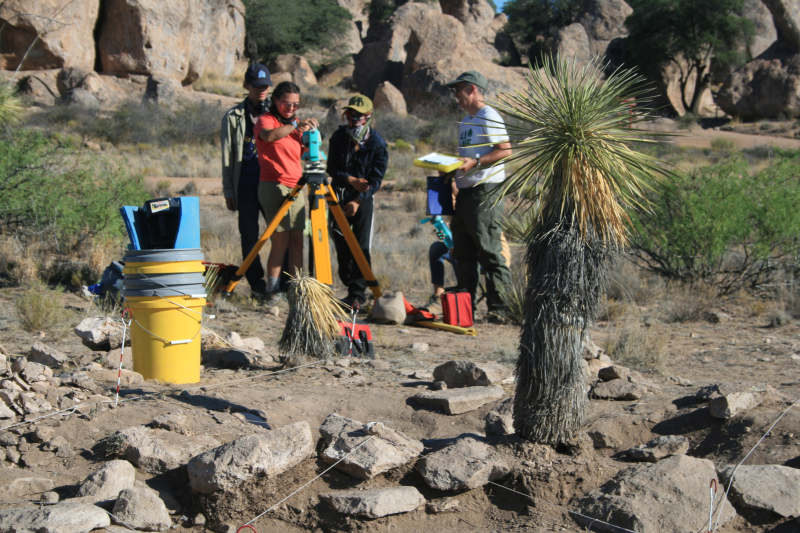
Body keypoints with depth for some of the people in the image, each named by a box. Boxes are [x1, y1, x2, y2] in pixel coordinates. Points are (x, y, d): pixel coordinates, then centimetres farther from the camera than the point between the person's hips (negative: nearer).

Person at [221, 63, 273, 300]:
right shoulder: (234, 116, 7)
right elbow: (227, 156, 5)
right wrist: (228, 190, -1)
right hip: (246, 185, -1)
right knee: (250, 236, 0)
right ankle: (257, 284, 8)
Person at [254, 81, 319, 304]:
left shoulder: (293, 126, 19)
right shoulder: (266, 120, -4)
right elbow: (269, 136, -29)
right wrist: (296, 125, -36)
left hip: (295, 188, 7)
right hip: (274, 185, -7)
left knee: (296, 241, 3)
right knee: (280, 240, -10)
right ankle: (272, 291, -5)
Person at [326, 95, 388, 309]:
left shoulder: (377, 144, -8)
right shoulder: (339, 137, 0)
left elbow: (376, 179, -10)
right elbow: (332, 169, -1)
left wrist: (358, 201, -20)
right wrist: (350, 180, -19)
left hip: (364, 199, -3)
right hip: (339, 195, 3)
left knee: (362, 247, -8)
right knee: (341, 243, 6)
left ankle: (358, 293, -6)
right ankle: (350, 283, 19)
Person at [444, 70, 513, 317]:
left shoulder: (489, 117, -8)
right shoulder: (466, 122, 21)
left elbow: (505, 150, -17)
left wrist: (474, 163, -23)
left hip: (485, 191, -10)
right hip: (465, 192, 10)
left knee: (490, 251, -10)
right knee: (463, 253, 11)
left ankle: (499, 306, -7)